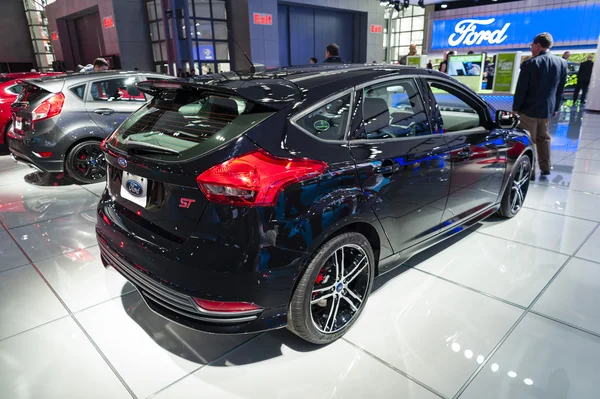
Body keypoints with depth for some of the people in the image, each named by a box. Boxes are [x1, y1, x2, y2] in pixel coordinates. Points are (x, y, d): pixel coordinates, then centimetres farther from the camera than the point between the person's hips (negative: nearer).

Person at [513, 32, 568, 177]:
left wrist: (516, 107, -3)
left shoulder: (530, 63, -14)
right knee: (543, 138, 18)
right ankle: (545, 168, 24)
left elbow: (521, 89, -13)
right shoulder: (562, 63, 3)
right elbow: (561, 89, 8)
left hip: (530, 109, -5)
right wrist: (556, 107, 16)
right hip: (548, 109, 6)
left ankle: (529, 170, 4)